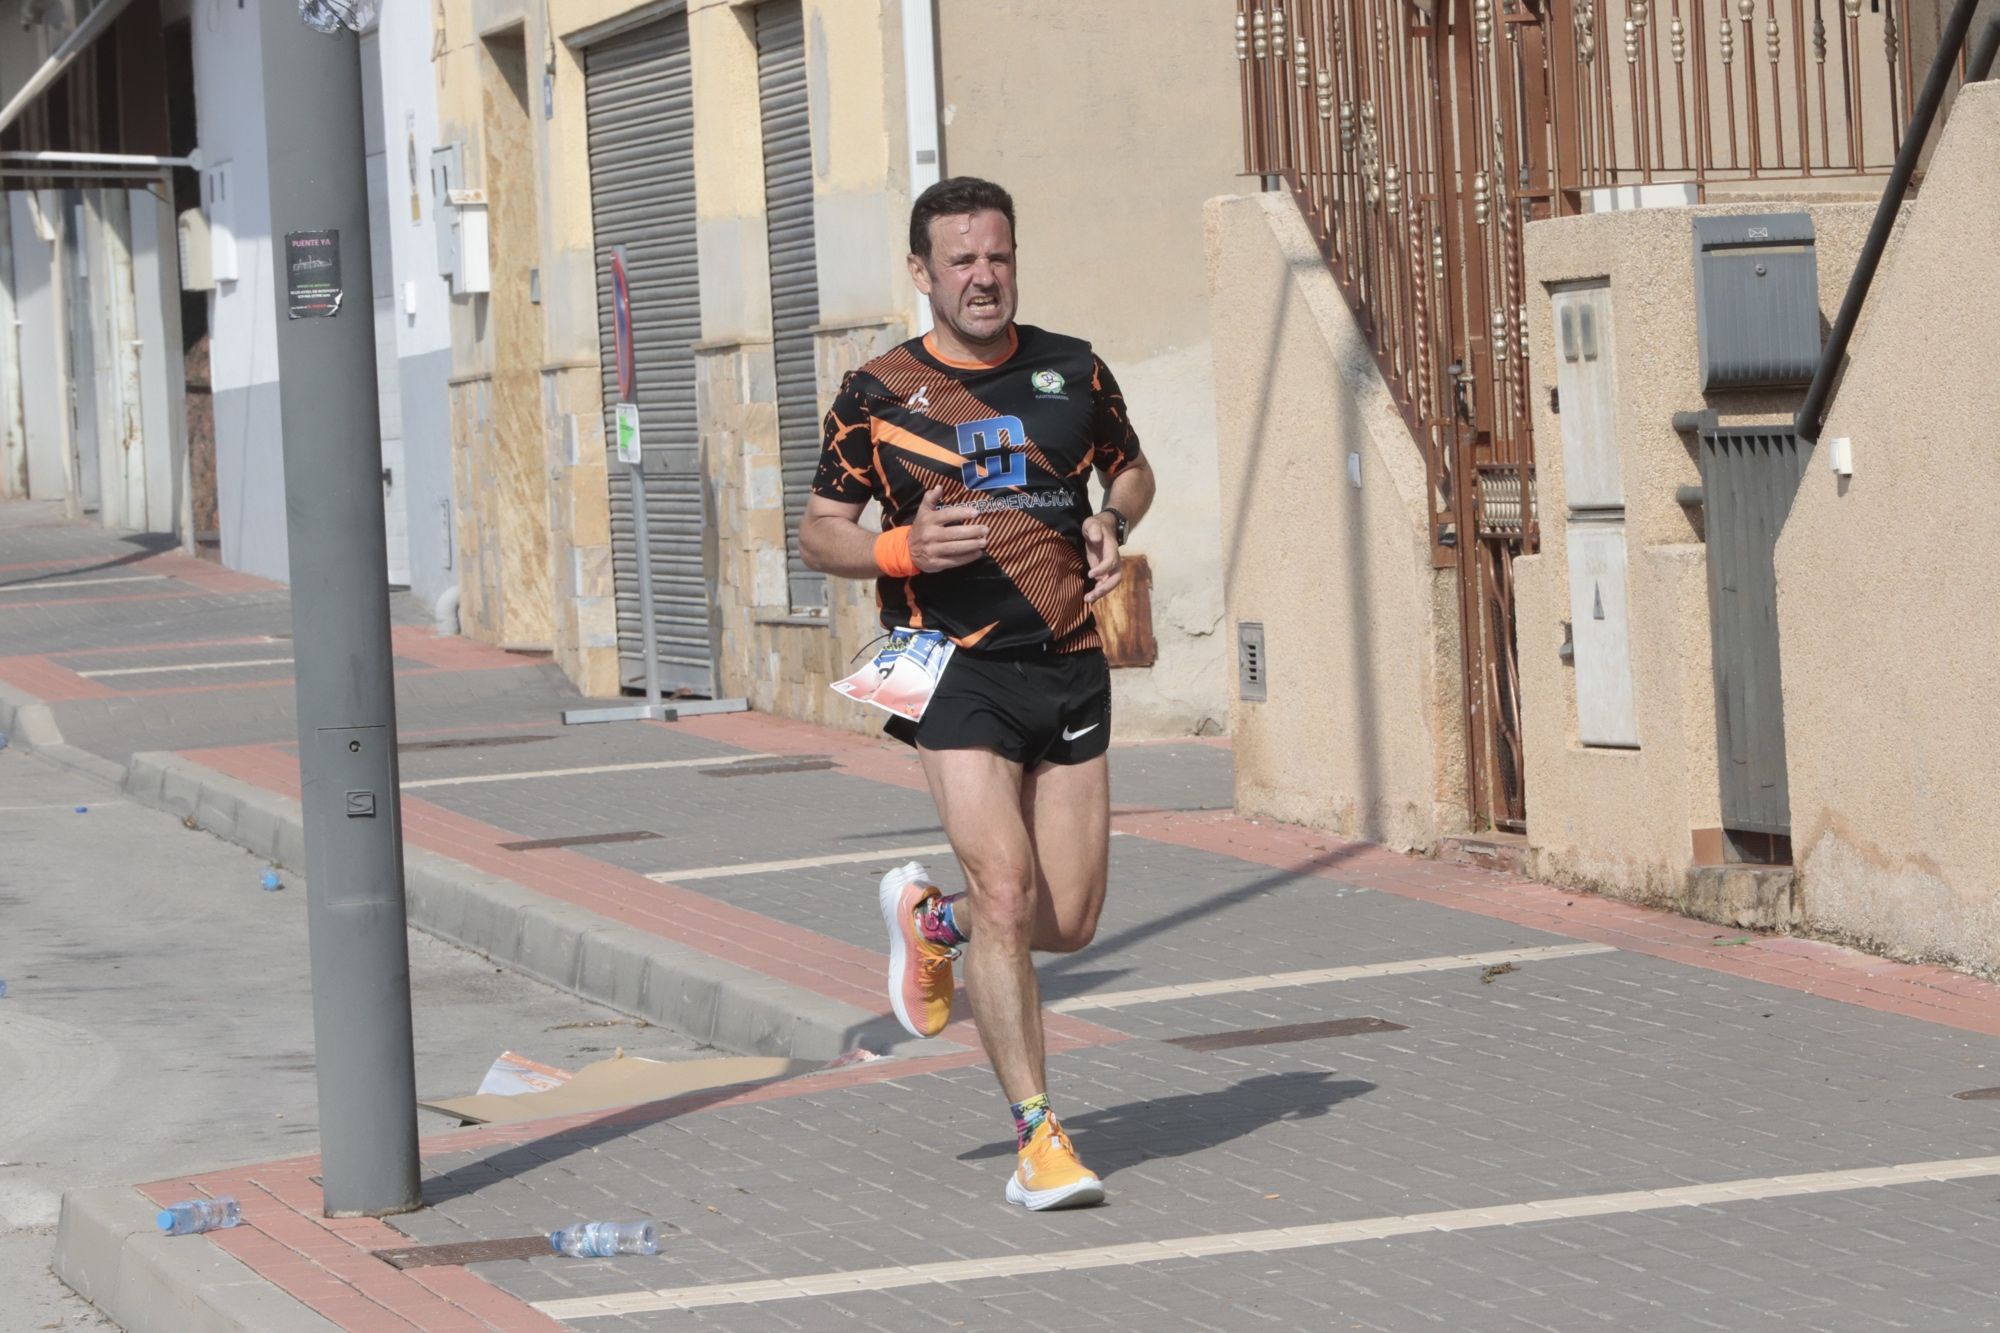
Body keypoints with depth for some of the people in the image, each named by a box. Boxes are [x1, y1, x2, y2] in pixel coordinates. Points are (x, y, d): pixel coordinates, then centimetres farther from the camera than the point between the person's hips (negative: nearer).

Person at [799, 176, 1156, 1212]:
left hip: (1068, 664, 4)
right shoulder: (876, 395, -1)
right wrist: (902, 548, -15)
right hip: (954, 670, -4)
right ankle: (1039, 1137, -9)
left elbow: (1131, 468, 24)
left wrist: (1111, 523, 1)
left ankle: (930, 916, 38)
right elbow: (819, 532, 5)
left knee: (1070, 922, 5)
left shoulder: (1072, 371, 7)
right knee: (1007, 894, -16)